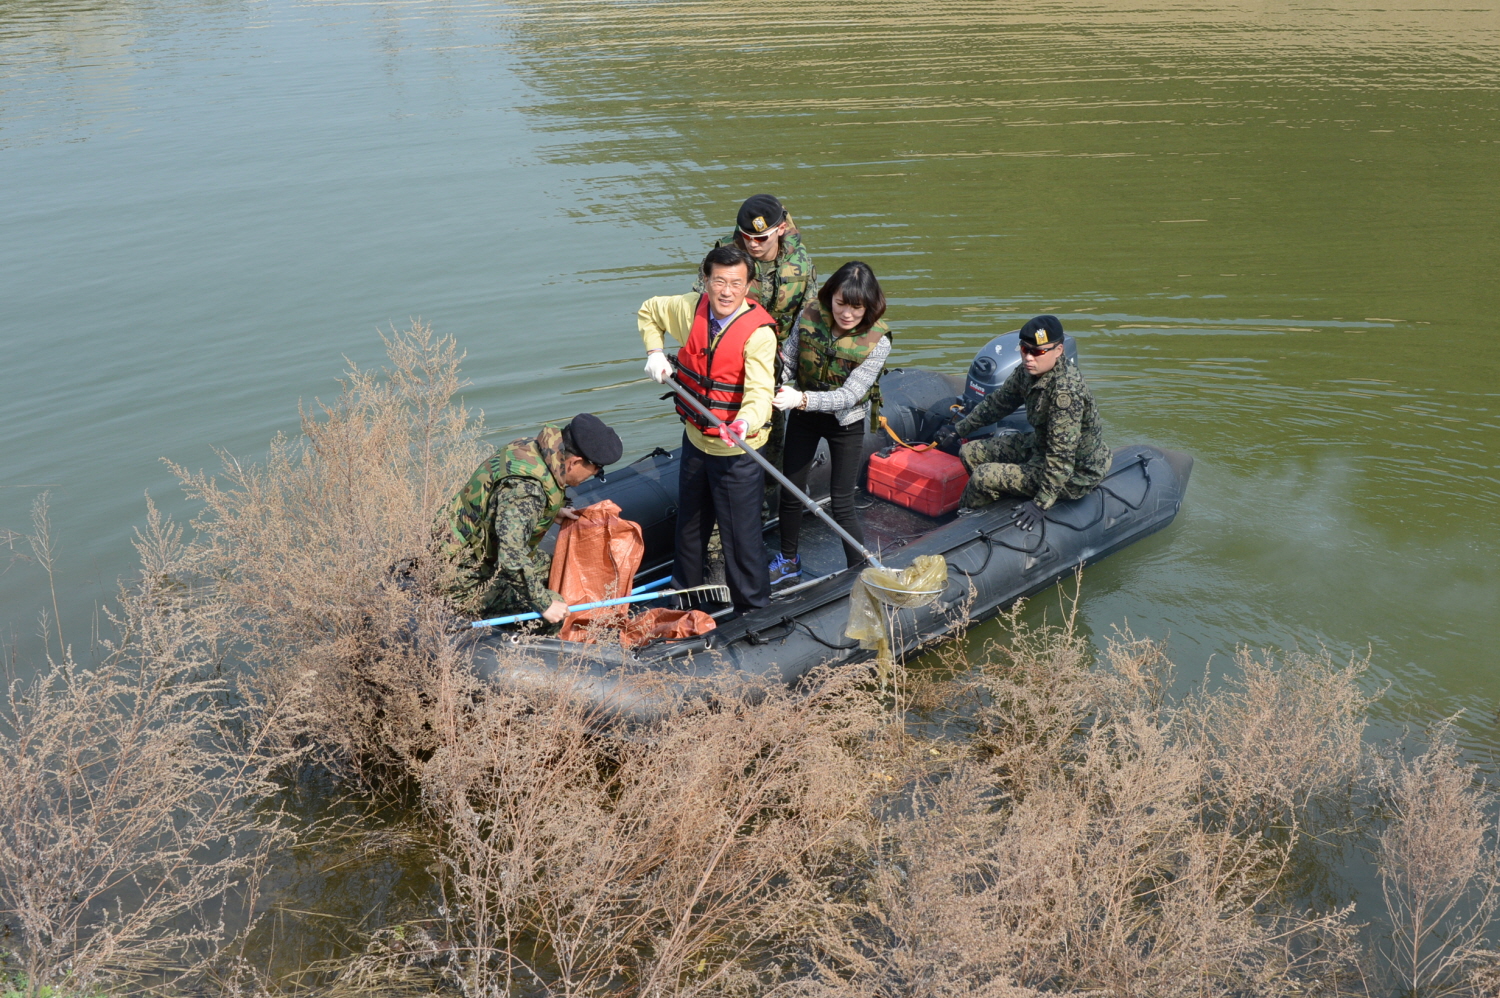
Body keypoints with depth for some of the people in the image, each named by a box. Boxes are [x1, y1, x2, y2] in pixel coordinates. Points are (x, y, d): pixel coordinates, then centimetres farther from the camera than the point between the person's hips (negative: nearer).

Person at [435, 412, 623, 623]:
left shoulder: (529, 446, -5)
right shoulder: (525, 490, -34)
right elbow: (512, 556, -36)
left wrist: (553, 511, 9)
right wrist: (544, 603, -27)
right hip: (468, 580, -10)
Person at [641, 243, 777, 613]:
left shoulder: (759, 332, -25)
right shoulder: (690, 308, -7)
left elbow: (760, 390, -36)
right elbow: (649, 311, 15)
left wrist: (745, 423, -55)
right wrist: (654, 351, 1)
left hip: (736, 451, -6)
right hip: (695, 438, 7)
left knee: (741, 534, 1)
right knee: (689, 522, 26)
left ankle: (753, 608, 20)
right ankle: (684, 588, 49)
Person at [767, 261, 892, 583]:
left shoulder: (877, 341, -24)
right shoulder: (810, 315, -15)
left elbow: (849, 395, -29)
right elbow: (787, 362, -5)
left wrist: (802, 399, -43)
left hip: (846, 425, -4)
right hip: (803, 417, 4)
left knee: (842, 506, -2)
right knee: (790, 493, 16)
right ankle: (788, 561, 38)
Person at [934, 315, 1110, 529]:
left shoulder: (1066, 389, -32)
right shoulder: (1028, 371, -7)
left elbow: (1062, 458, -32)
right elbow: (998, 402, 12)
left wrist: (1041, 504, -32)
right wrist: (959, 430, 20)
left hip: (1073, 474, -9)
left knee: (984, 476, -17)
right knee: (970, 453, 5)